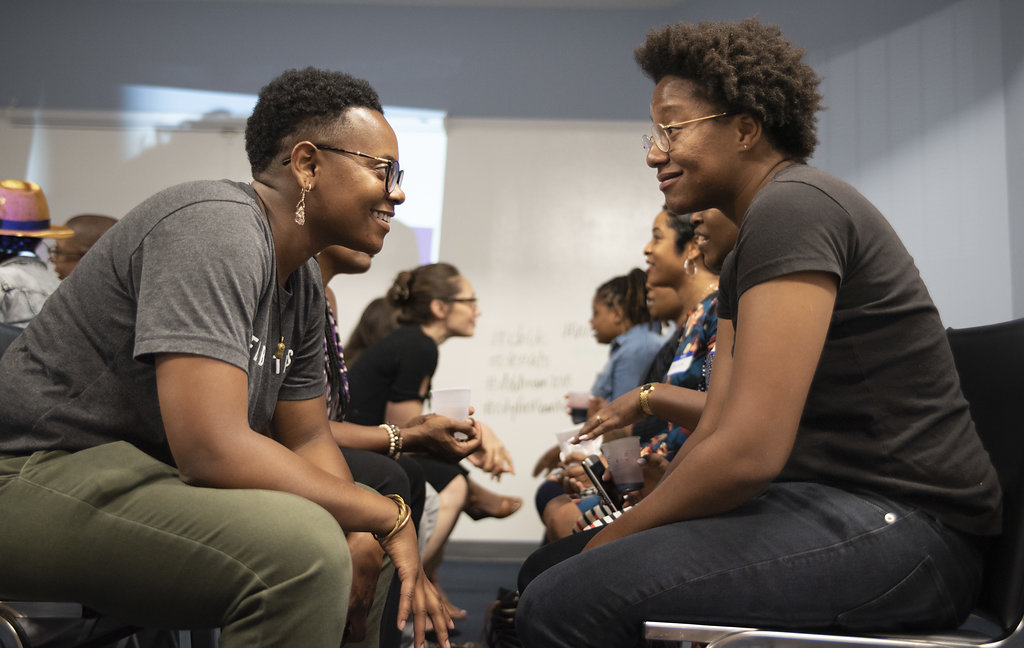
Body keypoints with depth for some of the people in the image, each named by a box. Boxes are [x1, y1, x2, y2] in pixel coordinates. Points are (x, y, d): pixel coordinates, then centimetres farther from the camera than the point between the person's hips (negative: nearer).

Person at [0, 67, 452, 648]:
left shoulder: (304, 283, 9)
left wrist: (370, 542, -6)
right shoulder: (217, 228, -22)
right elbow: (211, 447, -30)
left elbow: (308, 438, 12)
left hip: (152, 479, 10)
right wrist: (386, 515, -20)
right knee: (301, 546, -31)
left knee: (366, 545, 12)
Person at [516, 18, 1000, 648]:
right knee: (545, 569, 7)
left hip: (899, 524, -10)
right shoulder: (744, 253, 19)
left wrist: (613, 537, -10)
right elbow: (717, 429, 15)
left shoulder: (794, 206, -15)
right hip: (820, 504, 10)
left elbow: (749, 452, -23)